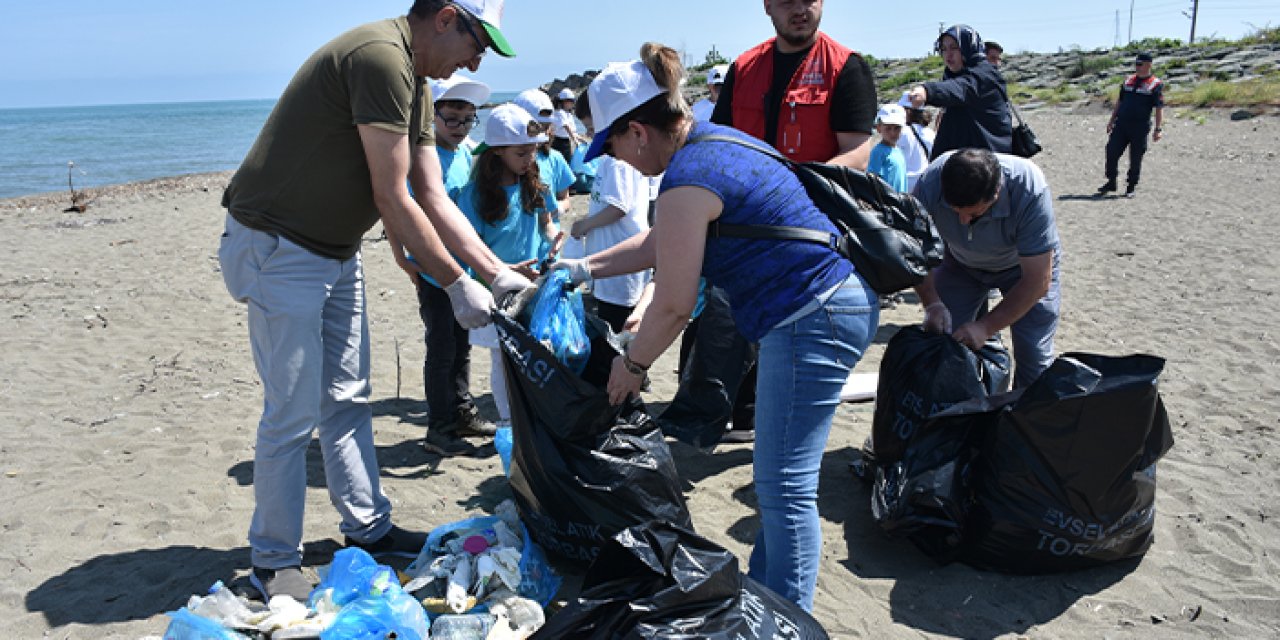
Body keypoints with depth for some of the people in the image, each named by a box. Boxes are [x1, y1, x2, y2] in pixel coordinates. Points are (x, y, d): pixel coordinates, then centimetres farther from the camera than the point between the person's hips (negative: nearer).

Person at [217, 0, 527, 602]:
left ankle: (368, 527, 27)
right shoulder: (380, 56, -21)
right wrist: (457, 284, -16)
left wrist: (498, 272, 3)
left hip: (335, 249, 10)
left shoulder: (414, 84, 11)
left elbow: (434, 200, 9)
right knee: (293, 413, -2)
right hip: (278, 247, -10)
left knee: (347, 399, 14)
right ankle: (274, 560, 14)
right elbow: (392, 200, -23)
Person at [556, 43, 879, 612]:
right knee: (779, 478, 19)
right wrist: (583, 268, 25)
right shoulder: (712, 139, 13)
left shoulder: (687, 180, -18)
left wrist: (632, 364, 4)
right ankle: (763, 593, 33)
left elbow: (672, 306, -13)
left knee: (784, 488, -4)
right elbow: (660, 244, 24)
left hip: (811, 320, -11)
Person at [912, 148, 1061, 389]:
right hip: (961, 265, 2)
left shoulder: (1030, 190, -38)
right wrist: (932, 303, -30)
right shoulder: (929, 185, -32)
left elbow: (1037, 280, -32)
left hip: (1025, 264, -2)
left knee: (1034, 358, -10)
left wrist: (986, 327, -35)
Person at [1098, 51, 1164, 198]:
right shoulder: (1128, 80, 14)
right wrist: (1112, 120, 17)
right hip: (1121, 124, 5)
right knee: (1112, 152, -1)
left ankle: (1131, 187, 12)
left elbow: (1159, 108, -7)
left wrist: (1158, 128, -14)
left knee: (1135, 159, 1)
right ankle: (1111, 183, 13)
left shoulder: (1156, 85, -2)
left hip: (1140, 127, -5)